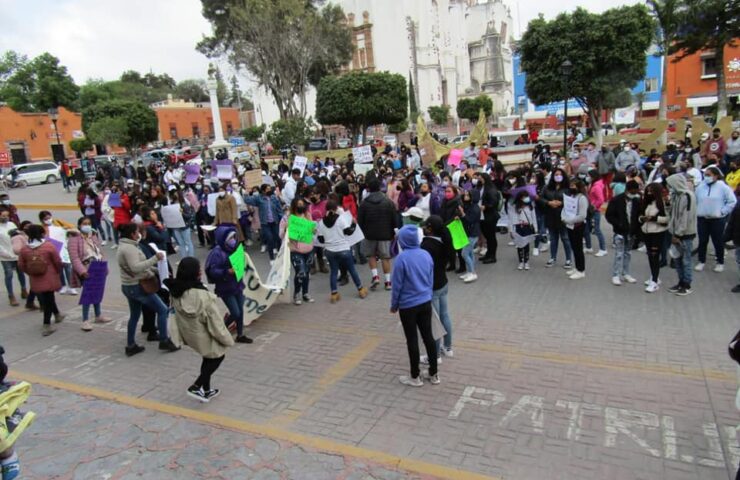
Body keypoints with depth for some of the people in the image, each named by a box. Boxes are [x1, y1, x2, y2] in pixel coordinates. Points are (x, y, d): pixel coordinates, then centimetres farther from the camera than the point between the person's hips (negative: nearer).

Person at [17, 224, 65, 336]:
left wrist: (31, 273, 19)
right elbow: (58, 262, -11)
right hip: (50, 279, -4)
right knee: (48, 300, 4)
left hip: (36, 281, 4)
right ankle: (47, 326, 4)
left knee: (45, 299, 23)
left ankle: (57, 315, 42)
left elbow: (21, 265, 3)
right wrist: (58, 271, 8)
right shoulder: (49, 246, -15)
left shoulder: (24, 249, -4)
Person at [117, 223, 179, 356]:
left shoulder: (125, 246, 13)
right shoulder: (129, 248, -21)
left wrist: (151, 273, 21)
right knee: (162, 310, -2)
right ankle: (164, 341, 5)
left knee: (134, 315, 19)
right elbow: (136, 267, -33)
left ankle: (131, 346, 25)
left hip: (128, 286, 11)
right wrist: (154, 259, -36)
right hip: (137, 287, -11)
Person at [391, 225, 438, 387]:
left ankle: (415, 377, 18)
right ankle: (434, 374, 25)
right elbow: (431, 281, 10)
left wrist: (394, 305, 0)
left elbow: (397, 285, -12)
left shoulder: (402, 258, -18)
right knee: (428, 337, 14)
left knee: (412, 340, 6)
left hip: (408, 306, -6)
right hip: (426, 303, 6)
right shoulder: (426, 255, 1)